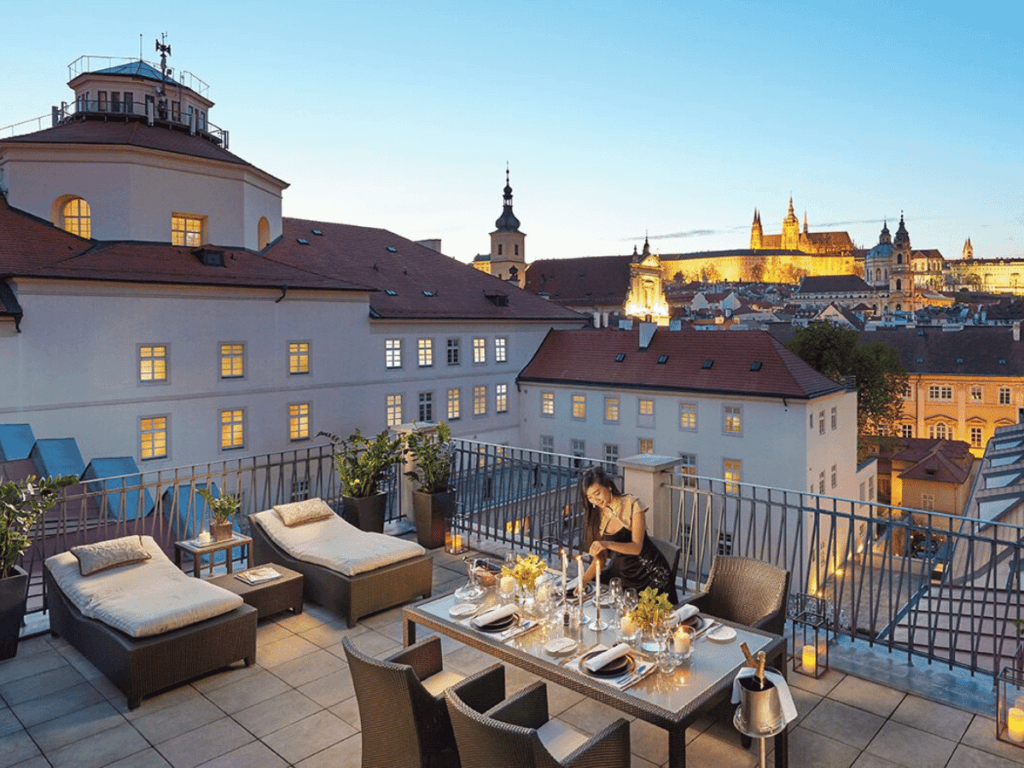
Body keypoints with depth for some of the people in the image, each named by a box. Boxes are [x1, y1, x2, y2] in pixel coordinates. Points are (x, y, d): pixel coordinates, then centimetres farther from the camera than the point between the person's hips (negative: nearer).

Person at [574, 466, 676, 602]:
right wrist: (585, 578, -18)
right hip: (620, 569, 5)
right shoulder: (595, 514, -1)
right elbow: (600, 558, -1)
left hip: (648, 570, -5)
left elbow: (637, 547, -22)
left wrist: (608, 544, -37)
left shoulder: (632, 506, -15)